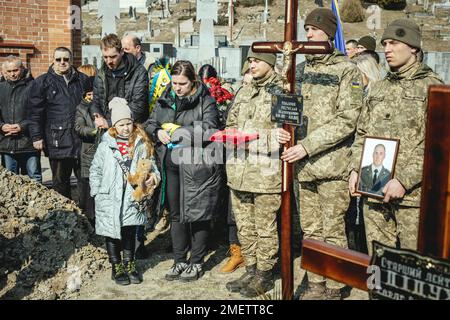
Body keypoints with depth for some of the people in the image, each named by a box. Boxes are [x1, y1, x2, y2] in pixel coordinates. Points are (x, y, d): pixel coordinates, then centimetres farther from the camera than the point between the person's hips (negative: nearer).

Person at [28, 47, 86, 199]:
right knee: (60, 183, 9)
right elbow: (35, 112, 1)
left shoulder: (83, 80, 11)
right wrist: (37, 137, -5)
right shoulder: (42, 82, 4)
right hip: (57, 142, -1)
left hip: (82, 140, 2)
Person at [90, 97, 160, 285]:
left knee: (130, 233, 13)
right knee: (112, 233, 9)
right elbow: (95, 171, 4)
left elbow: (151, 166, 3)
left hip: (132, 199, 1)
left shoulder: (142, 145, -1)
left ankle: (129, 265, 30)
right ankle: (117, 268, 24)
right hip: (110, 200, -1)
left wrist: (153, 176, -18)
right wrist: (97, 193, -1)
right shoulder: (105, 146, -2)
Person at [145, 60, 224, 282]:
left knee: (198, 214, 5)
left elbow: (209, 131, -18)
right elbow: (150, 123, 18)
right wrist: (157, 131, -4)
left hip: (198, 166, -5)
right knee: (176, 214, 14)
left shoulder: (205, 101, -6)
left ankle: (197, 263, 21)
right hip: (171, 165, 6)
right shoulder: (165, 100, 11)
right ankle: (179, 261, 28)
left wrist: (179, 131, -18)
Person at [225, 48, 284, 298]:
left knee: (265, 228, 2)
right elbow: (231, 123, 25)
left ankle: (265, 275, 16)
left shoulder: (281, 91, -4)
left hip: (266, 172, -7)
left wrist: (262, 137, -21)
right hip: (239, 170, 7)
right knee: (244, 226, 14)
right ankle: (251, 270, 28)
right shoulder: (244, 92, 18)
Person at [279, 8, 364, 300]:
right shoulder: (300, 70, 13)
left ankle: (334, 289, 14)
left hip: (332, 163, -5)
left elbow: (347, 119, -13)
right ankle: (316, 284, 25)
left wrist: (307, 145, -19)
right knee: (310, 230, 13)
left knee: (333, 231, 1)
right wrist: (284, 129, -5)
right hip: (303, 164, 6)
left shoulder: (347, 71, -4)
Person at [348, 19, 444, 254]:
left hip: (413, 192, -5)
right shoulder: (378, 88, 17)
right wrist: (355, 169, 6)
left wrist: (404, 180, -16)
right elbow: (362, 133, 21)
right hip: (373, 191, 6)